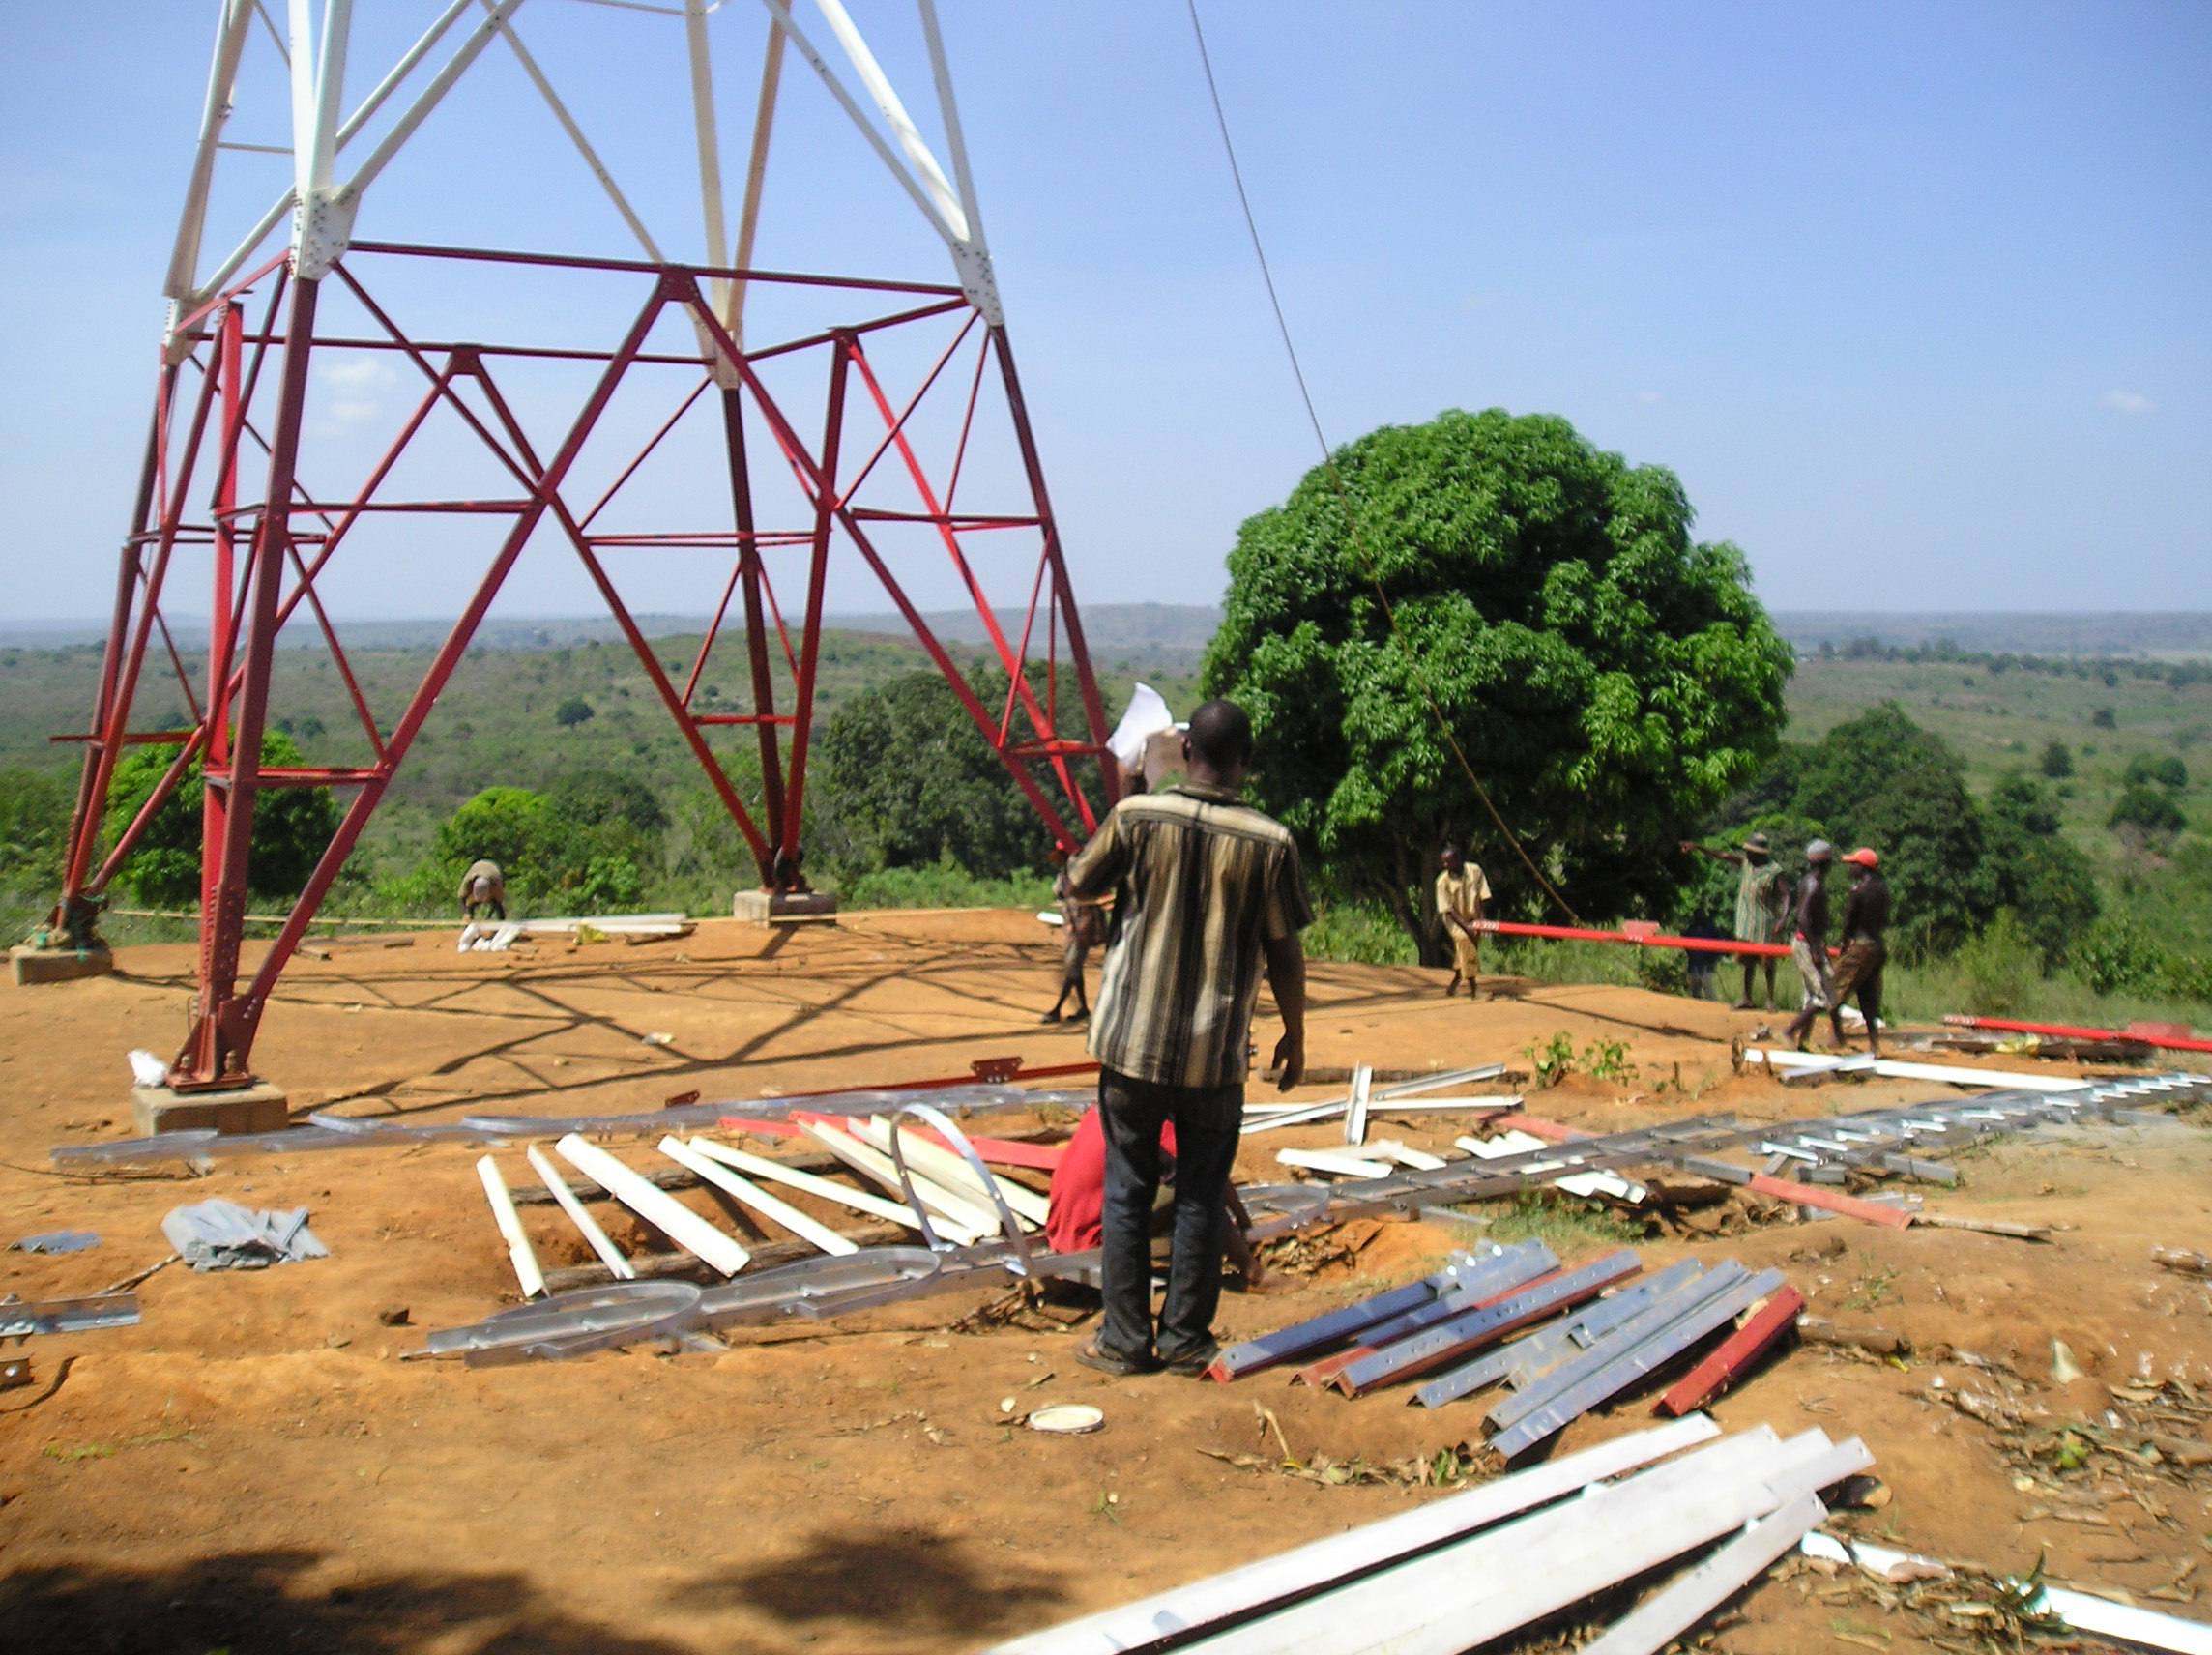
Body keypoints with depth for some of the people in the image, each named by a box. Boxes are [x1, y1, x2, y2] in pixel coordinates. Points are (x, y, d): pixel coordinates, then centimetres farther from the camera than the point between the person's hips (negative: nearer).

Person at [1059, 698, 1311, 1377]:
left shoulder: (1136, 817, -7)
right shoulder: (1270, 842, -8)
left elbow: (1078, 885, 7)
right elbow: (1285, 953, -1)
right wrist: (1294, 1037, 12)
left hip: (1132, 1042, 0)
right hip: (1216, 1053, 0)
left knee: (1127, 1192, 10)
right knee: (1201, 1198, 12)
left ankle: (1125, 1341, 15)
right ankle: (1184, 1341, 18)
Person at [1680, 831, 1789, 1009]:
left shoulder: (1774, 873, -13)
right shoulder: (1744, 861, 4)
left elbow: (1786, 895, -16)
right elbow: (1720, 855, 5)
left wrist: (1782, 919, -28)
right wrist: (1697, 847, -1)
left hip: (1765, 924, -6)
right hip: (1746, 921, 6)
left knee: (1768, 962, 4)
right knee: (1747, 961, 9)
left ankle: (1770, 999, 14)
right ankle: (1746, 998, 14)